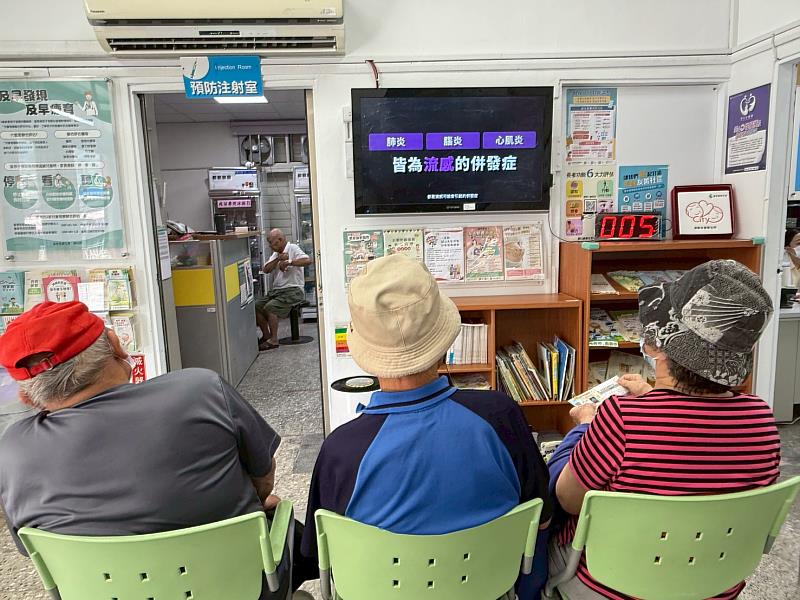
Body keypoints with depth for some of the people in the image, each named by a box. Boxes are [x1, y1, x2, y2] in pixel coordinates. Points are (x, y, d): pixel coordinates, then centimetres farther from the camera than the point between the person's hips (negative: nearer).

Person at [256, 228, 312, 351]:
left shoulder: (293, 248, -5)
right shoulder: (276, 253, 19)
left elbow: (308, 261, -23)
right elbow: (266, 270, 5)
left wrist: (288, 262, -24)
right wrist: (278, 259, -9)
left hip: (293, 290, -8)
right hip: (277, 290, 8)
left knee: (270, 307, -26)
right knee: (257, 306, -5)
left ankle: (274, 340, -16)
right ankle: (266, 335, 7)